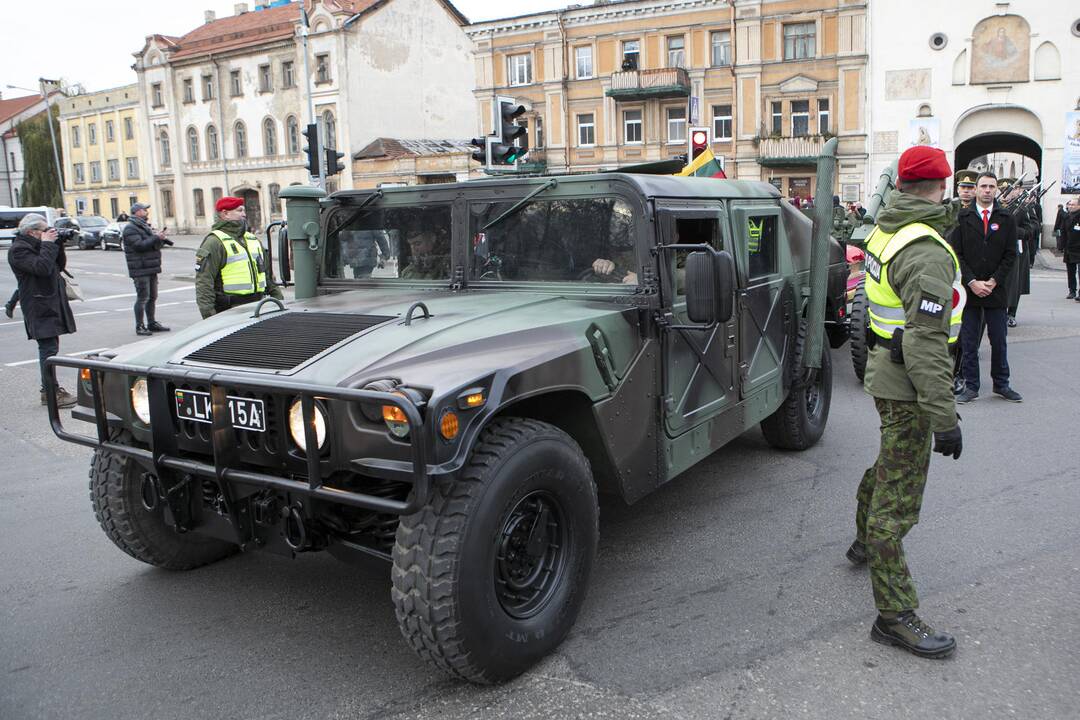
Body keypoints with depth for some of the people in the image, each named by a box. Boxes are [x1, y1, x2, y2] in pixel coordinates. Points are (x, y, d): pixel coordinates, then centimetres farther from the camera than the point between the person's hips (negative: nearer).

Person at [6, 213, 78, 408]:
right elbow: (42, 268, -26)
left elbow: (60, 266, 16)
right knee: (48, 349, -11)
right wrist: (48, 244, -17)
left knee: (50, 348, 13)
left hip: (51, 305, 10)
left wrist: (58, 245, 5)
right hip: (40, 308, -10)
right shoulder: (18, 250, -12)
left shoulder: (36, 246, 17)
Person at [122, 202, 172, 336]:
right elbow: (140, 245, -23)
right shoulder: (130, 229, -11)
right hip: (140, 270, -9)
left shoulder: (145, 226, 20)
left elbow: (153, 244, 21)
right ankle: (140, 326, -2)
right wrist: (156, 238, -22)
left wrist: (161, 239, 1)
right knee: (143, 298, -8)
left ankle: (151, 323, 23)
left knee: (152, 297, 14)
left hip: (151, 269, 9)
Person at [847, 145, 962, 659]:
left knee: (891, 462, 30)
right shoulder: (927, 253, -24)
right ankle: (895, 617, 2)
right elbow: (927, 343, -28)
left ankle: (866, 541, 51)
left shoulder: (885, 231, 6)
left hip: (884, 367, 10)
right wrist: (944, 417, -26)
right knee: (898, 500, -5)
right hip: (907, 384, -10)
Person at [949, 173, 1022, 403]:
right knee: (969, 342, 4)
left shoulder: (1006, 219, 5)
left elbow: (1011, 254, 3)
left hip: (996, 290, 1)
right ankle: (971, 386, 12)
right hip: (969, 289, -1)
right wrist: (972, 282, -11)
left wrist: (993, 281, -8)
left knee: (999, 340, 8)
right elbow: (956, 254, -3)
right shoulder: (962, 218, 1)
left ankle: (1001, 384, 21)